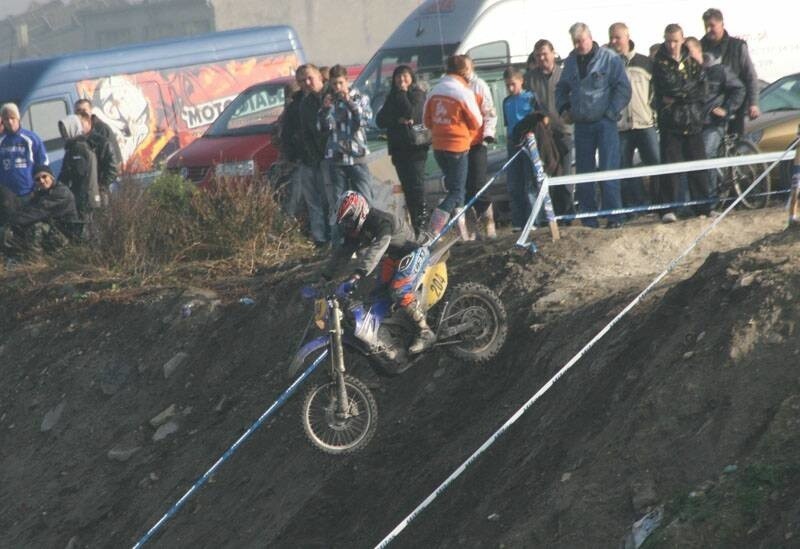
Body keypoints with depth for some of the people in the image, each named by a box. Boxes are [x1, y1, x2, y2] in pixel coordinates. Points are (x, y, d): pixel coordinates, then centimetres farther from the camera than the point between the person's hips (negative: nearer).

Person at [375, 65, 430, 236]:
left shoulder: (417, 94, 0)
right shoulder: (393, 97, 16)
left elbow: (411, 113, -18)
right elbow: (380, 120, 6)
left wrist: (402, 93, -8)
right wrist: (398, 120, -10)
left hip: (415, 149, -6)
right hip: (398, 149, 6)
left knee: (416, 188, -13)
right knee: (408, 190, 7)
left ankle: (422, 225, -15)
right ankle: (416, 228, 10)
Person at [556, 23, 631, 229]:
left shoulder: (610, 59, -6)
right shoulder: (571, 61, 10)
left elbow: (623, 88, -7)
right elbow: (562, 88, 23)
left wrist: (610, 112, -11)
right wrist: (563, 108, 7)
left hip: (605, 123, -5)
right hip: (581, 124, 5)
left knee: (608, 171, -8)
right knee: (583, 172, 7)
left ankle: (614, 216, -5)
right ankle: (588, 217, 12)